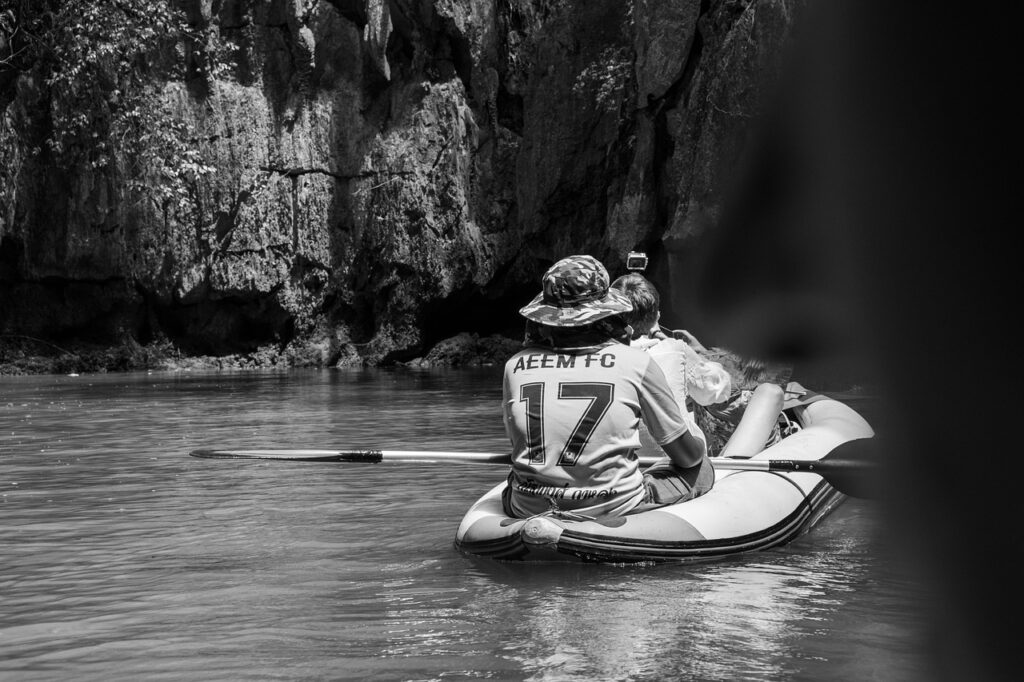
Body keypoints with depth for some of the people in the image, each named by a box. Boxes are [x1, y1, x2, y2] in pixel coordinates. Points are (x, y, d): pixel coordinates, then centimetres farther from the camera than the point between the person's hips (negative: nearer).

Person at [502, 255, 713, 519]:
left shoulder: (515, 365, 0)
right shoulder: (636, 362, -6)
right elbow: (687, 456, 4)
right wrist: (700, 449, 28)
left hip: (528, 511, 4)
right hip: (615, 511, -3)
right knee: (702, 470, 18)